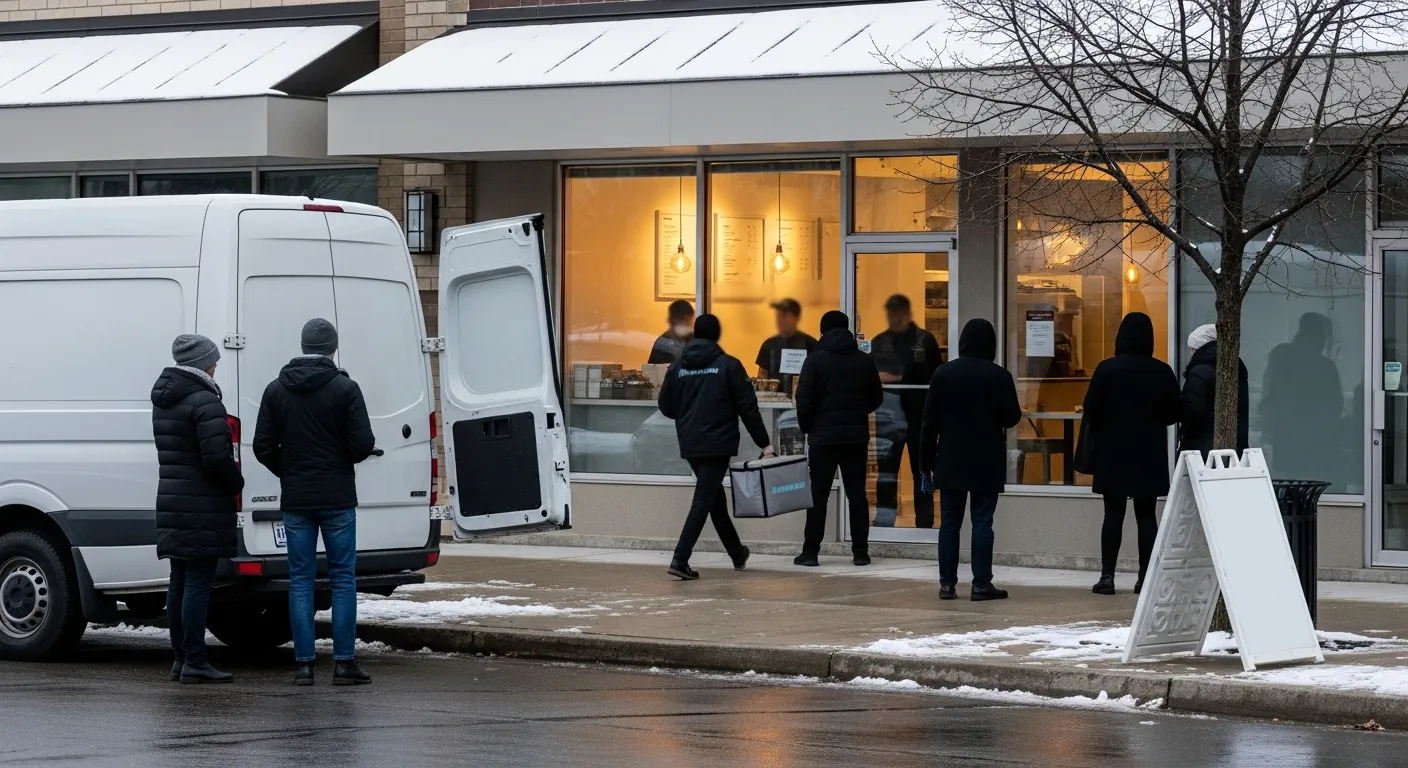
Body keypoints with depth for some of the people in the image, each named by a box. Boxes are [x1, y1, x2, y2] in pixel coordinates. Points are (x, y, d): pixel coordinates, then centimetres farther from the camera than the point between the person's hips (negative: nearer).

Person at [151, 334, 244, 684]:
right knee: (198, 582, -7)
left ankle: (181, 658, 18)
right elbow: (217, 458, -21)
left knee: (180, 582, 13)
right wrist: (237, 483, -2)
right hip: (202, 508, -9)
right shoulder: (205, 403, -15)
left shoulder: (163, 402, 15)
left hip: (171, 504, 9)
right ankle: (194, 662, -7)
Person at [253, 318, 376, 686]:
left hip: (295, 499, 3)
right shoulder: (344, 388, -7)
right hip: (337, 498, -3)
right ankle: (344, 662, -1)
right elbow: (363, 444, -11)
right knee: (343, 577, 3)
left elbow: (263, 447, 1)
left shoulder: (276, 390, 4)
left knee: (300, 579, 6)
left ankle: (304, 663, 3)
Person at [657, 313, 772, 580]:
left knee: (714, 497, 19)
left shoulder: (678, 367, 5)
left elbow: (666, 407, 9)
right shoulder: (728, 365, -6)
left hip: (689, 445, 5)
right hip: (718, 444, -5)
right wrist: (764, 443, -2)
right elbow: (748, 407, -7)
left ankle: (737, 553, 32)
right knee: (703, 501, -6)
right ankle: (680, 559, -18)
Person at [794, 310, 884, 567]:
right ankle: (860, 551, 5)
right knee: (857, 494, 7)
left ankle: (810, 551, 0)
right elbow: (876, 398, 10)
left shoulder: (816, 360, -6)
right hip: (856, 436, 3)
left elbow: (804, 400, -11)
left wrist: (806, 428, 4)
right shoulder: (864, 361, 4)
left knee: (818, 495, 1)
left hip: (823, 437, -3)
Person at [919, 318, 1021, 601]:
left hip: (950, 461, 2)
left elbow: (930, 420, 1)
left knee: (950, 522, 7)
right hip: (987, 463, -2)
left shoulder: (944, 373, 0)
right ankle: (981, 584, -2)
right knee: (982, 522, 0)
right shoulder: (999, 376, -7)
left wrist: (928, 461, 6)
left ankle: (947, 583, 6)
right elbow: (1011, 417, -4)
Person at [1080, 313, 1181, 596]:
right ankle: (1146, 577, 2)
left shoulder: (1107, 369, -9)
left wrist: (1091, 442, 9)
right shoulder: (1162, 372, -2)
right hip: (1150, 455, 1)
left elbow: (1091, 411, -8)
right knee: (1146, 515, 5)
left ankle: (1107, 576, 2)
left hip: (1113, 453, -1)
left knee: (1113, 514, 5)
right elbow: (1174, 413, 4)